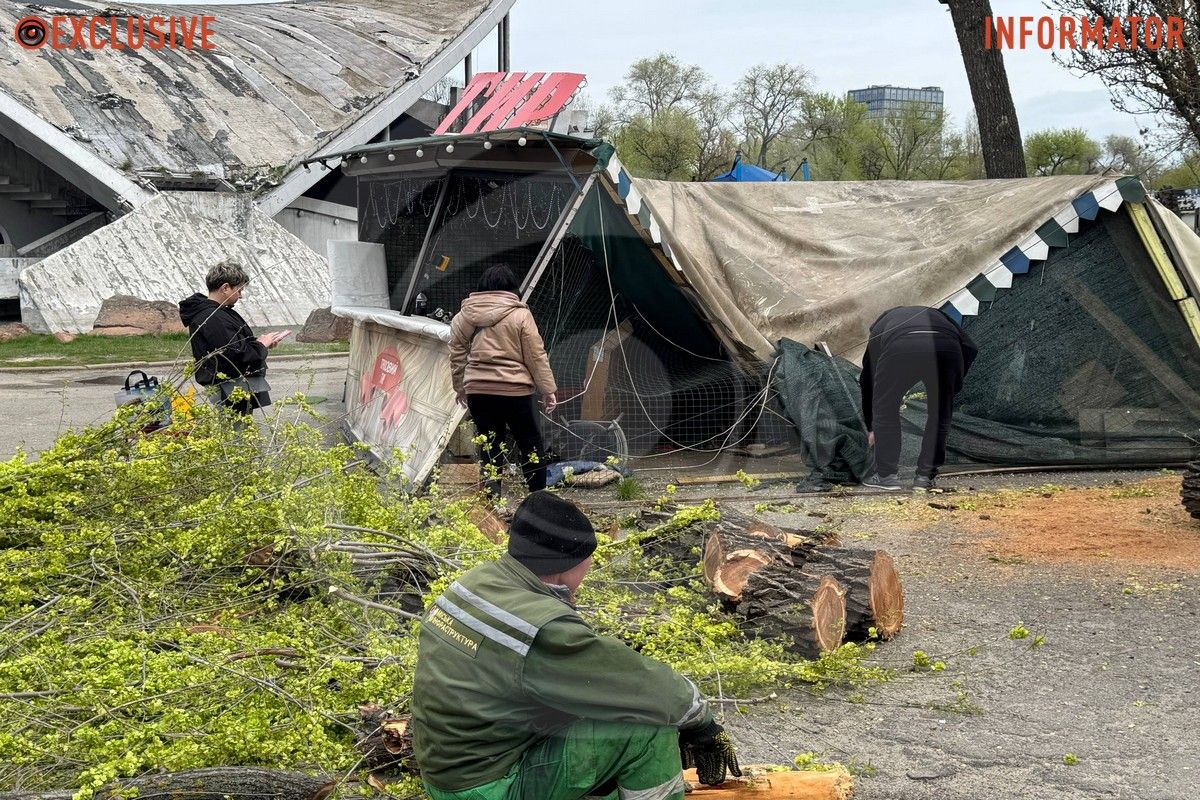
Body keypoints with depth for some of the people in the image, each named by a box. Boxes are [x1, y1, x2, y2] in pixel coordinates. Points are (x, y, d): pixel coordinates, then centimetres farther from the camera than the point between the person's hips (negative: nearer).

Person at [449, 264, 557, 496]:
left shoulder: (465, 315, 6)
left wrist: (460, 387, 21)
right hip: (515, 390, -3)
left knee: (490, 446, 11)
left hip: (478, 390, 3)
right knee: (531, 443, 10)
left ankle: (492, 494, 3)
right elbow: (536, 356, -4)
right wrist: (548, 390, 3)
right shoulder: (520, 315, -5)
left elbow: (457, 353, 10)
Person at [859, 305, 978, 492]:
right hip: (945, 350, 2)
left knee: (885, 409, 19)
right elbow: (969, 348, 27)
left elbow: (868, 380, 42)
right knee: (940, 415, 21)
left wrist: (871, 428, 50)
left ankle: (886, 475, 22)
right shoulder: (937, 316, 43)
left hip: (900, 351, -1)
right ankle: (925, 477, 24)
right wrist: (955, 385, 36)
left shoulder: (879, 327, 40)